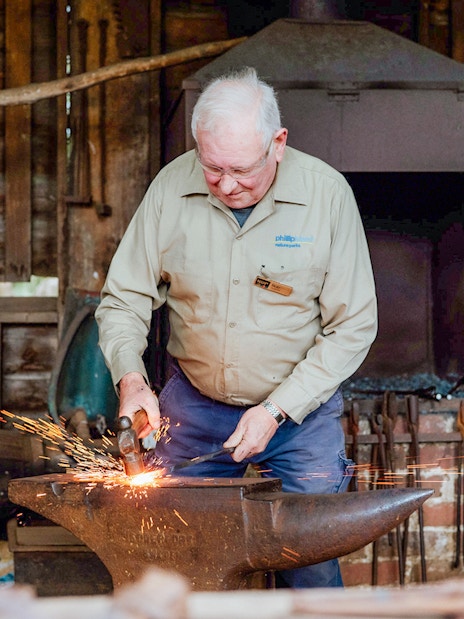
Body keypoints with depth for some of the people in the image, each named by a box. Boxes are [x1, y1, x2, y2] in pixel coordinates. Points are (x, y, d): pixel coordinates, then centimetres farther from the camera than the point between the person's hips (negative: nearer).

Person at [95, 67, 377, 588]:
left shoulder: (327, 194, -13)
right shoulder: (172, 187, -8)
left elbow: (353, 327, -9)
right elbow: (122, 300, 1)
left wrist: (277, 411, -16)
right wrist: (130, 379, -18)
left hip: (299, 408, -2)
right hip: (194, 405, 2)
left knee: (311, 568, -7)